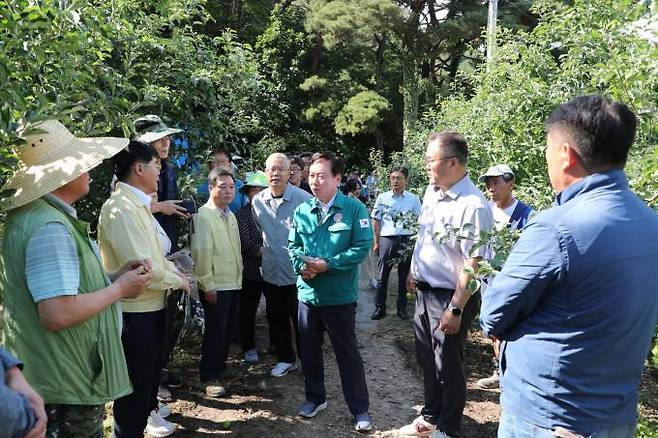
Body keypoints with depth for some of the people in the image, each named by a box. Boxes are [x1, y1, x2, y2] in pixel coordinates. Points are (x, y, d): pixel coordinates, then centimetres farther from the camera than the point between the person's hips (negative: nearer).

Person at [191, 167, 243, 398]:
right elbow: (201, 252, -17)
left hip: (233, 283, 8)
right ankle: (209, 377, 14)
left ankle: (220, 367, 31)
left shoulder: (230, 216, 13)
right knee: (215, 331, 0)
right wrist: (208, 284, -17)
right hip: (215, 286, -7)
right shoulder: (203, 216, -13)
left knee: (225, 329, 16)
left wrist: (239, 275, 15)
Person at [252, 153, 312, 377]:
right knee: (275, 318, 16)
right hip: (271, 272, 5)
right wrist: (262, 249, 10)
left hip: (297, 272, -5)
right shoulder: (258, 201, 2)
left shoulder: (303, 199, -14)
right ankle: (286, 359, 34)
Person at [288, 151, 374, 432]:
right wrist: (302, 266, -13)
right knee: (308, 350, 18)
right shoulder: (301, 211, 2)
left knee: (348, 354, 6)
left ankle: (360, 409, 22)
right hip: (308, 294, 5)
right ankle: (315, 398, 39)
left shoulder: (354, 208, -10)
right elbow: (293, 246, 8)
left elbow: (363, 246, -14)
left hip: (340, 296, -4)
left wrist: (328, 265, -19)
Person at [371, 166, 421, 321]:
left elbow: (418, 222, 5)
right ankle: (379, 308, 15)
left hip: (406, 240, 0)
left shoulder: (413, 199, 3)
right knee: (382, 276, 4)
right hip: (387, 240, 0)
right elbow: (376, 221, 6)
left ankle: (402, 308, 22)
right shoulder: (382, 198, 3)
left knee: (404, 276, 9)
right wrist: (376, 242, 3)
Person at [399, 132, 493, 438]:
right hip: (424, 291, 8)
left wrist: (455, 309, -22)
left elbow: (473, 264, -23)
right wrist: (413, 272, 20)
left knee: (447, 367, 10)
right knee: (427, 359, 22)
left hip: (449, 297, -8)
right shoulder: (431, 191, 3)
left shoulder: (472, 206, -23)